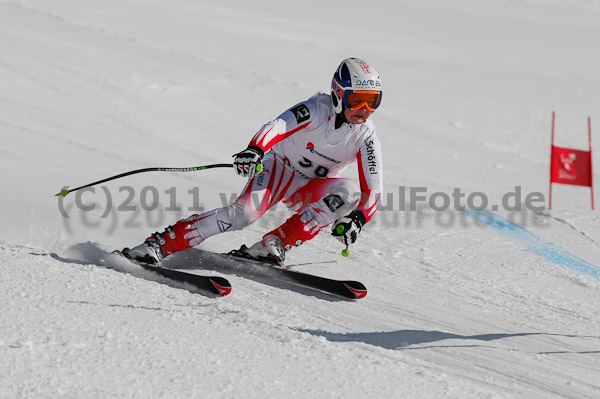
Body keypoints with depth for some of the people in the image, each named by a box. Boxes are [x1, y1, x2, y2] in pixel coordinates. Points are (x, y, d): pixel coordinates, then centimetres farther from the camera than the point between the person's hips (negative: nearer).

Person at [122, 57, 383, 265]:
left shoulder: (366, 136, -13)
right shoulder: (319, 109, -22)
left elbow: (373, 190, -16)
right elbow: (278, 126, -39)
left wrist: (357, 218, -37)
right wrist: (255, 149, -61)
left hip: (308, 190, 4)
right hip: (280, 168, -4)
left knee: (349, 191, -28)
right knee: (245, 212, -30)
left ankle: (274, 243, -28)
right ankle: (160, 244, -29)